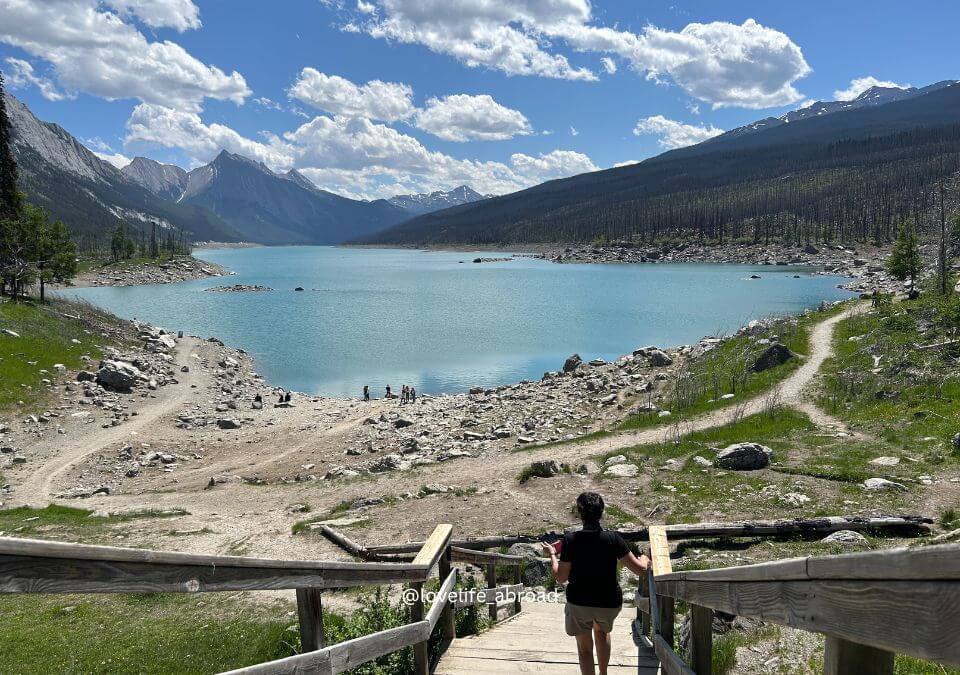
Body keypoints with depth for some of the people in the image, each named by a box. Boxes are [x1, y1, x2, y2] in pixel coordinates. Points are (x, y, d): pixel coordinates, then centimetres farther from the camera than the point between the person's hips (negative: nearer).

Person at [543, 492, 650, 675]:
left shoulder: (570, 540, -15)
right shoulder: (613, 538, -14)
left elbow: (561, 578, -10)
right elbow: (639, 569, -10)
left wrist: (552, 555, 6)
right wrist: (645, 560, 13)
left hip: (579, 603, -2)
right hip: (609, 603, 2)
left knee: (585, 646, 17)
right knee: (602, 631, 33)